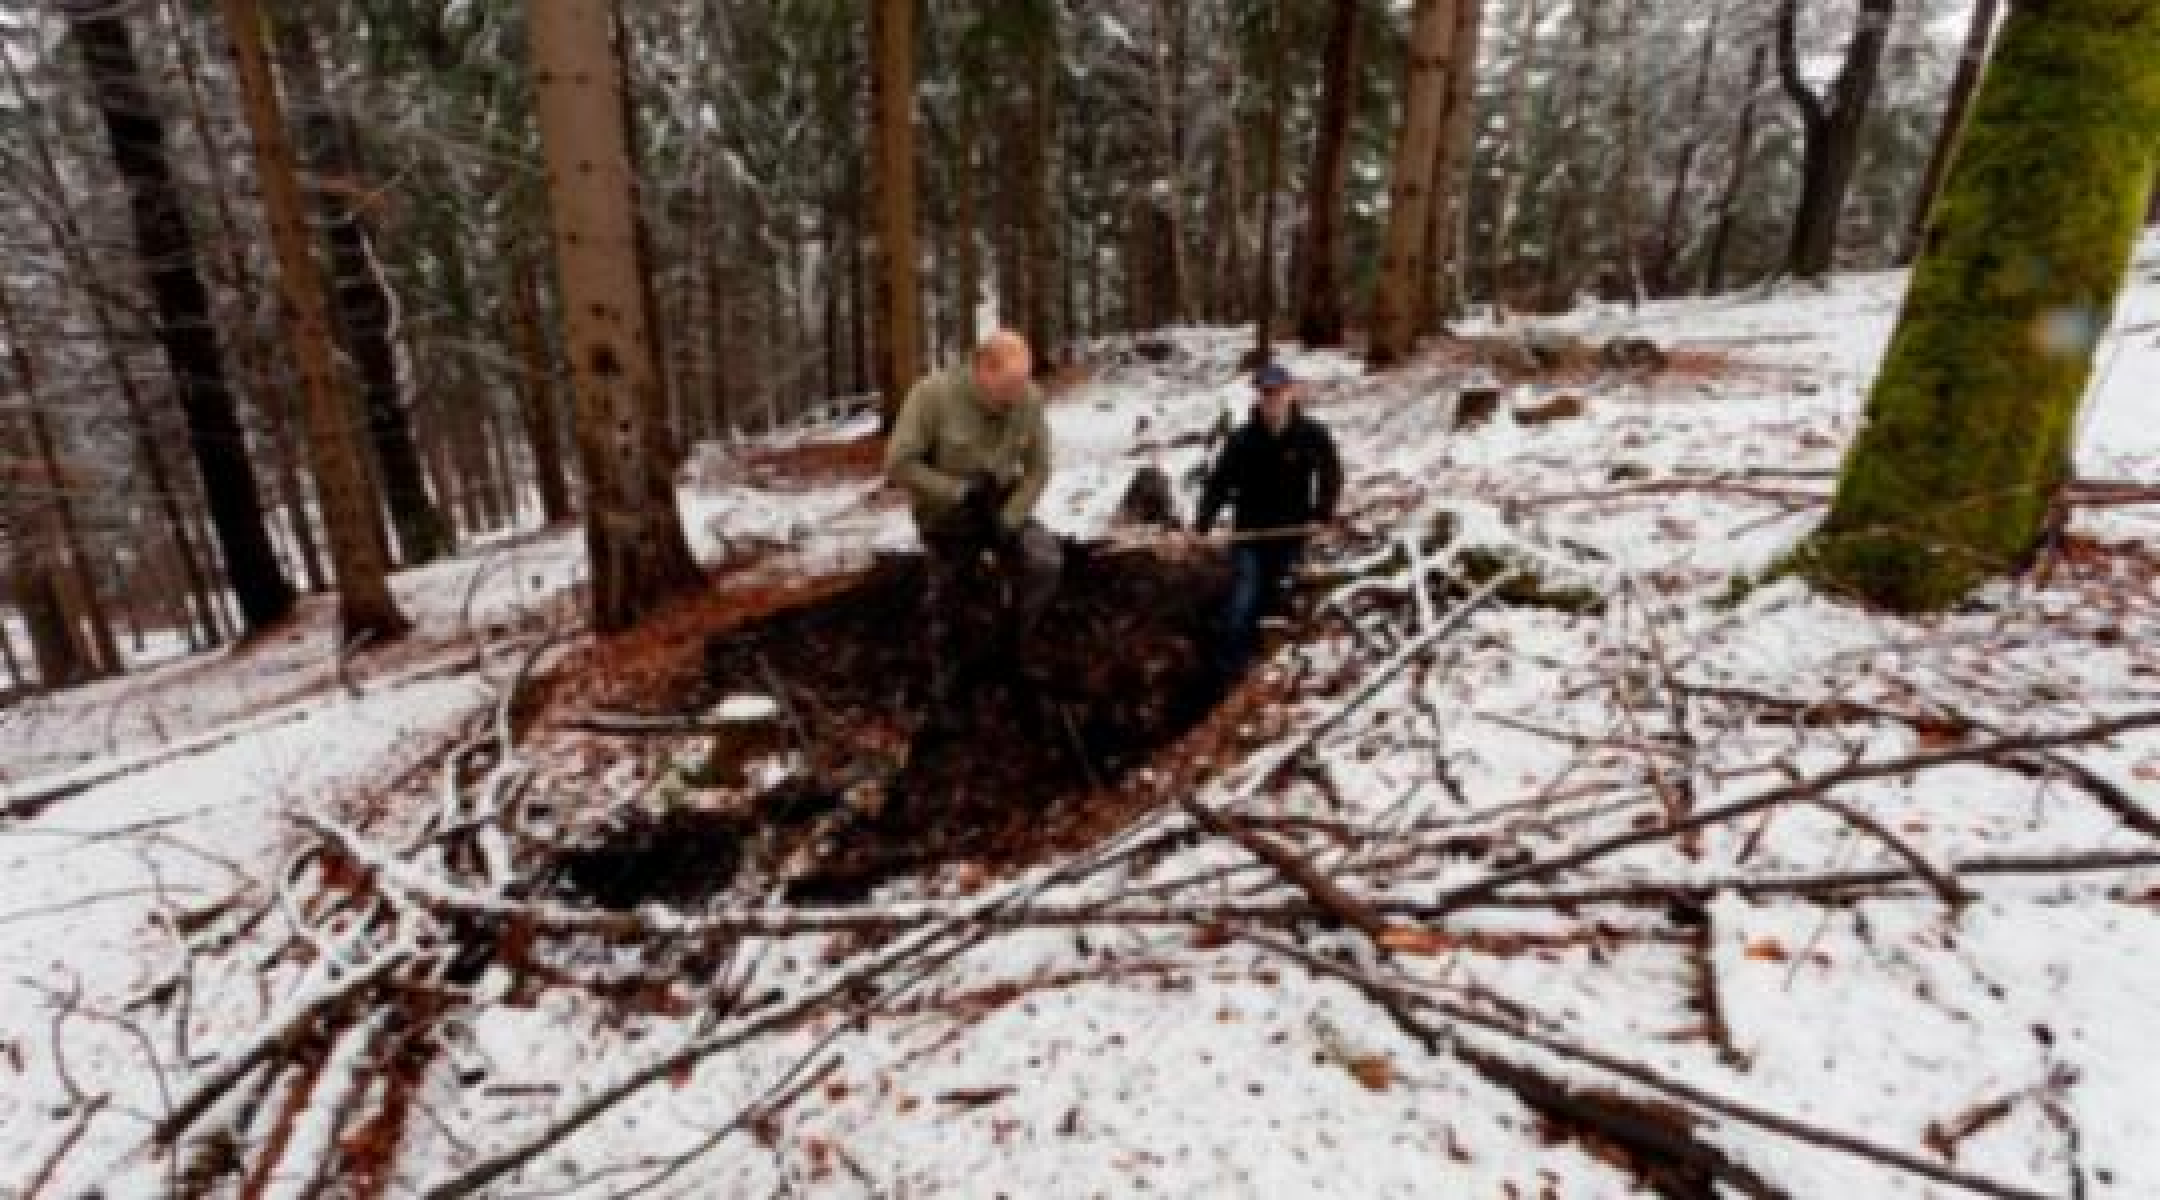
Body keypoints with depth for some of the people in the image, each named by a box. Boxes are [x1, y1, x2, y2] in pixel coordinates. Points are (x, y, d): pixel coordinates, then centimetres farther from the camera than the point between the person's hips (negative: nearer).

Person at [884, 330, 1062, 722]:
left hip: (1002, 508, 2)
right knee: (947, 606, 3)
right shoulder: (933, 394, -25)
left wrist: (1008, 522, -18)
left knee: (1046, 563, -22)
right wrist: (958, 493, -25)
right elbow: (898, 463, -22)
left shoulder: (1029, 398, -15)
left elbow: (1037, 469, -8)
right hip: (945, 515, -2)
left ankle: (1014, 632, 5)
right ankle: (943, 690, 25)